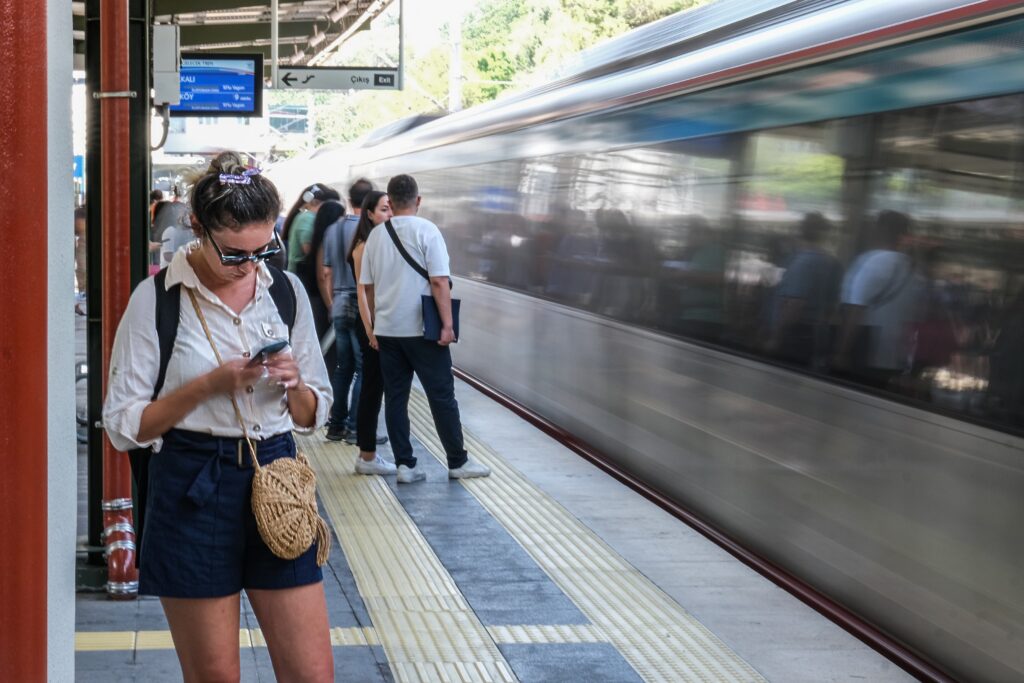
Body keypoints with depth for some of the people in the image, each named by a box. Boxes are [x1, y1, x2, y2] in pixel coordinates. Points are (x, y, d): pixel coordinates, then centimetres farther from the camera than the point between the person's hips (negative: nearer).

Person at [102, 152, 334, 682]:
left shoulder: (287, 292, 5)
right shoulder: (156, 300, -6)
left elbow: (314, 414, 13)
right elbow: (123, 424, -7)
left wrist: (294, 384, -10)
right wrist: (209, 385, -18)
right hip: (193, 493, -3)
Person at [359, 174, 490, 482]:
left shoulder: (376, 235, 7)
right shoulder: (426, 231, -9)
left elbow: (368, 285, 11)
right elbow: (439, 281, -14)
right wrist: (447, 323, -11)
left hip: (386, 330, 5)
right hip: (421, 329, -5)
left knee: (395, 398, 8)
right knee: (442, 396, 3)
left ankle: (404, 465, 8)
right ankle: (458, 462, 8)